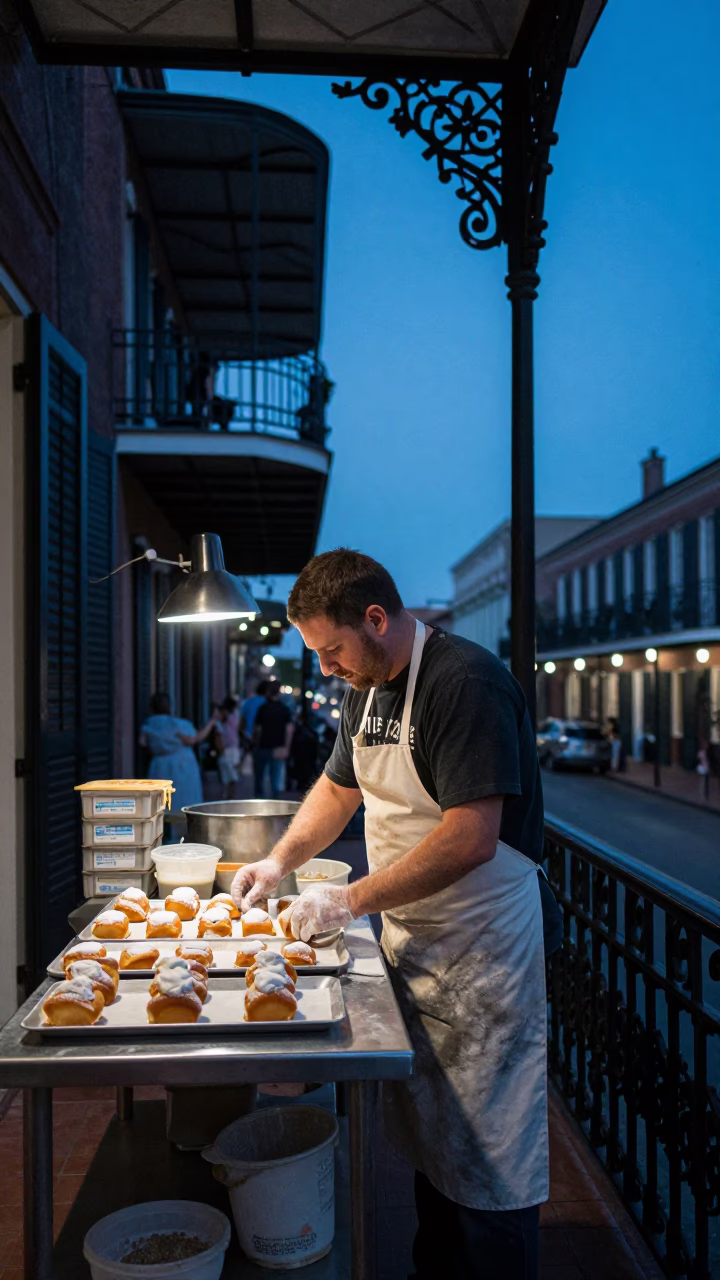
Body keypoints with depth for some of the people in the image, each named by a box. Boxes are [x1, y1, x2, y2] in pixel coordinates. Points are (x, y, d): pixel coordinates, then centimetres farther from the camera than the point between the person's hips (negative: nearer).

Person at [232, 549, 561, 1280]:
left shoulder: (466, 684, -22)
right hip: (411, 940, 8)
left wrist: (353, 899, -22)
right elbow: (340, 786, 21)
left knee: (486, 1164, 4)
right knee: (426, 1136, 21)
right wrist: (279, 861, 8)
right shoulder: (367, 688, 7)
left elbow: (472, 838, -28)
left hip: (482, 949, -8)